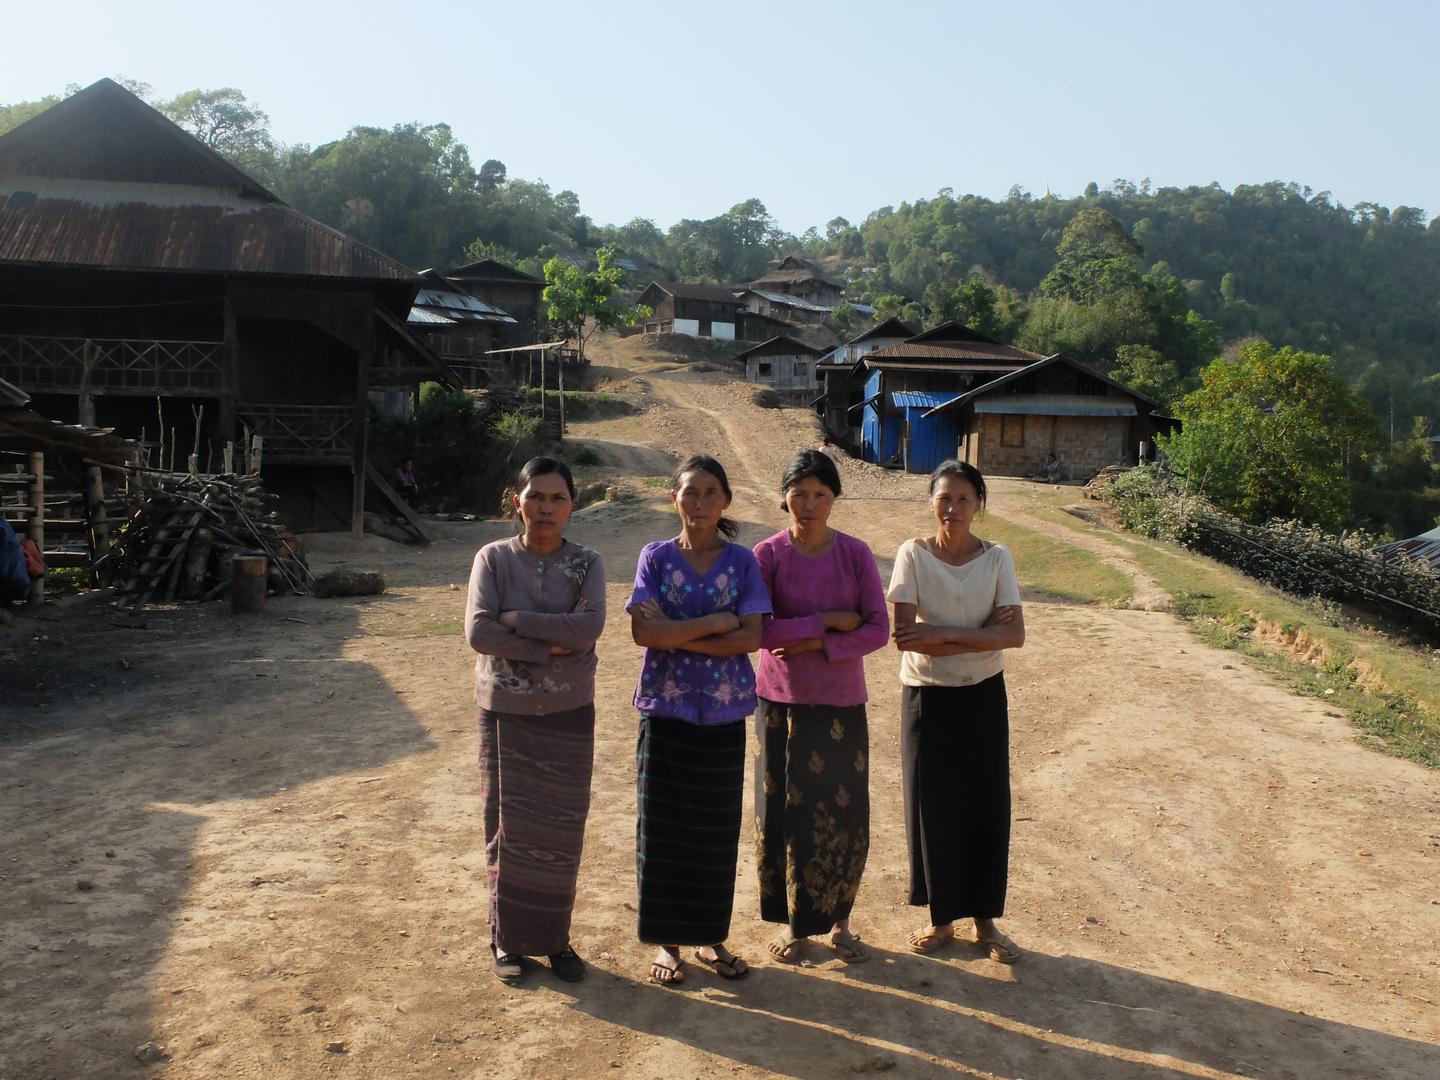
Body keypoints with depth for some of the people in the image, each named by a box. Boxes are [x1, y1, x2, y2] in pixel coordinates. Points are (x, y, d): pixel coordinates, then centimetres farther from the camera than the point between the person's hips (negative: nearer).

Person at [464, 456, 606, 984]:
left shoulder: (586, 563, -2)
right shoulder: (494, 558, -3)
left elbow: (589, 625, -19)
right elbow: (478, 631, -16)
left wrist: (515, 619, -18)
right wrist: (548, 647, -18)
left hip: (568, 716, 1)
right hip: (505, 713, -1)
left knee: (560, 832, 8)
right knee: (509, 827, 7)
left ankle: (555, 937, 25)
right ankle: (509, 940, 22)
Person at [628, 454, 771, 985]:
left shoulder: (742, 561, 1)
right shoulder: (656, 557, 0)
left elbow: (751, 637, -9)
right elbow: (643, 631, -12)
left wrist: (678, 637, -14)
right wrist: (714, 624, -16)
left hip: (723, 713, 1)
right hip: (666, 709, -1)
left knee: (717, 830, 9)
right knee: (662, 828, 5)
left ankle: (711, 937, 25)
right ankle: (667, 941, 20)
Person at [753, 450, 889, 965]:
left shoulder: (856, 554, -3)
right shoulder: (768, 554, -6)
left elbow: (878, 629, -6)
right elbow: (757, 631, -16)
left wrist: (818, 645, -17)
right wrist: (829, 620, -16)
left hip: (841, 703, 1)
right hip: (781, 701, -1)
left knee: (844, 815, 6)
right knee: (785, 812, 6)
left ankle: (838, 920, 24)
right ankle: (792, 921, 24)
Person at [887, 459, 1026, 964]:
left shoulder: (996, 559, -3)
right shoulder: (913, 555, -8)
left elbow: (1015, 634, -13)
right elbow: (904, 636, -17)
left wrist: (941, 635, -20)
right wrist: (979, 636, -19)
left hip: (983, 697, 1)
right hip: (927, 697, -1)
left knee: (987, 806, 7)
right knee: (932, 807, 6)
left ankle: (985, 920, 23)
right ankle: (940, 917, 23)